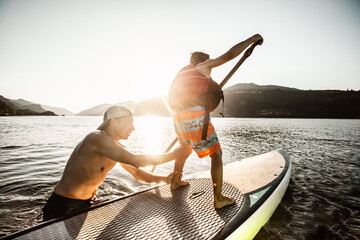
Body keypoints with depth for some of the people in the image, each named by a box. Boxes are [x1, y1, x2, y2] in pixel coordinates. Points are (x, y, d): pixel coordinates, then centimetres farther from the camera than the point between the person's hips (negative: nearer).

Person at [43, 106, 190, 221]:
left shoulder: (117, 147, 1)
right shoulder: (98, 138, -28)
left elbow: (136, 172, 5)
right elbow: (135, 161, -33)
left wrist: (163, 179, -10)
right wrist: (173, 155, -26)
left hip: (87, 204, 8)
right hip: (62, 208, -8)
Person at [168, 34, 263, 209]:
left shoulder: (182, 73, 28)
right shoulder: (204, 65, 9)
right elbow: (230, 54, 1)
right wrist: (251, 39, 13)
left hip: (179, 117, 8)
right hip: (195, 117, -8)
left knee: (184, 148, 31)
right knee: (217, 155, 4)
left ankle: (175, 181, 45)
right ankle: (218, 199, 8)